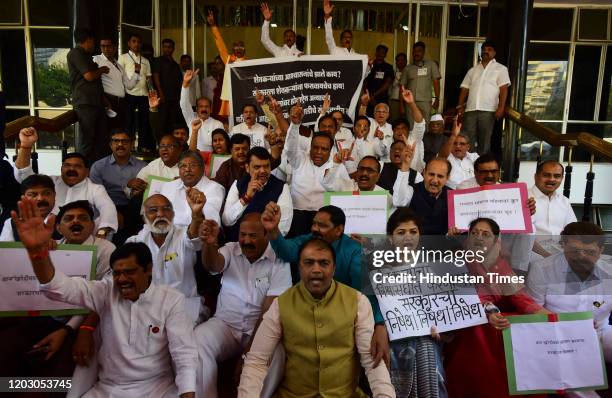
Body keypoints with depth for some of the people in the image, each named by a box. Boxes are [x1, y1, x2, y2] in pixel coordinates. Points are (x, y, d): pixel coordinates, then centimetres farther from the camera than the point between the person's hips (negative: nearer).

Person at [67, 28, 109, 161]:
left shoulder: (85, 55, 23)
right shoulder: (76, 53, -6)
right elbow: (89, 76, -15)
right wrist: (101, 70, 2)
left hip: (96, 103, 9)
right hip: (85, 104, -9)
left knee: (102, 139, 9)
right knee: (86, 140, -7)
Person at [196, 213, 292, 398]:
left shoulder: (279, 262, -6)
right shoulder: (230, 249, 3)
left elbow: (271, 310, -11)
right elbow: (212, 266, -21)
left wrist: (250, 349, -19)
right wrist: (209, 244, -45)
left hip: (260, 330, -2)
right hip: (225, 324, 2)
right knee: (197, 341, -27)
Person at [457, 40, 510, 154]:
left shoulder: (500, 69, 9)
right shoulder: (473, 70, 20)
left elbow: (503, 89, -1)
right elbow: (465, 89, 17)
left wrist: (501, 107, -13)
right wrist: (460, 106, 5)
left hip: (488, 110, -3)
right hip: (470, 109, 3)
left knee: (484, 140, -1)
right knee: (467, 139, -2)